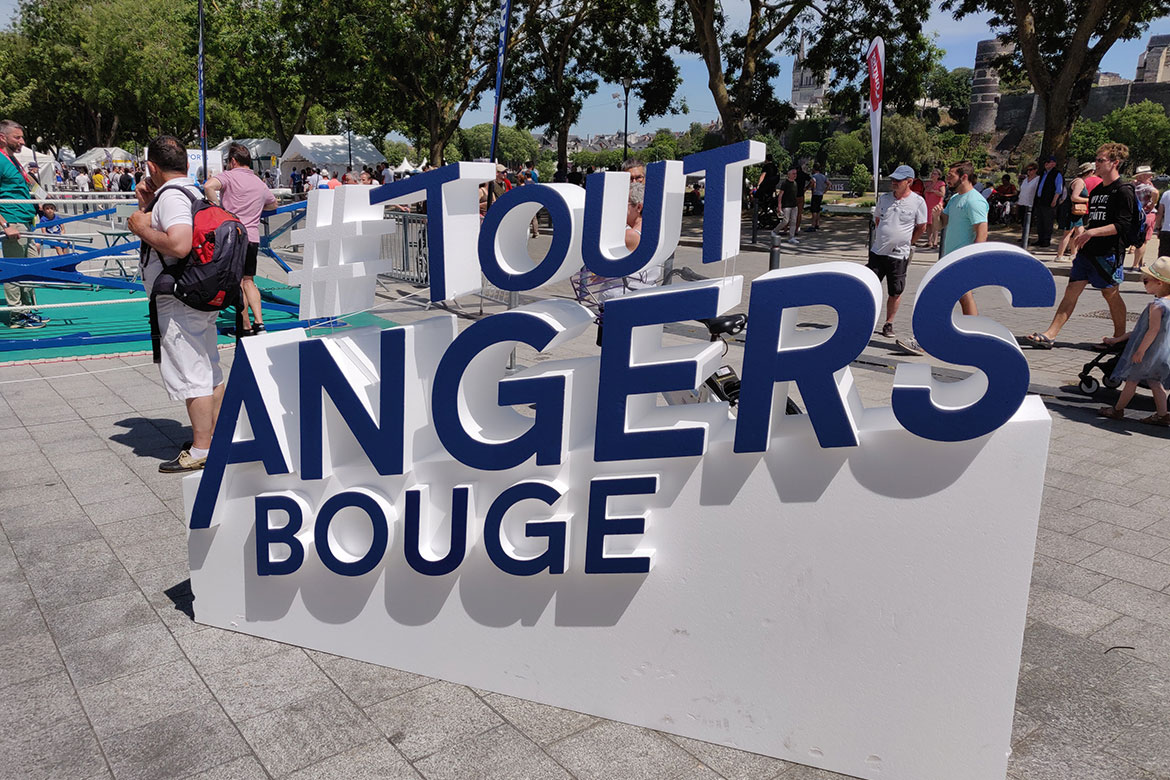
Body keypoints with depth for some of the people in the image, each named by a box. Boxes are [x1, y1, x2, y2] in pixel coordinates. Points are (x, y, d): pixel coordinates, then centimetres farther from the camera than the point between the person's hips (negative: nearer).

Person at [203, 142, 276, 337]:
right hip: (253, 238, 5)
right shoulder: (260, 183, 15)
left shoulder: (229, 176, -3)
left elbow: (208, 186, -24)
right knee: (248, 281, 16)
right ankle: (259, 323, 5)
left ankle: (247, 327, 6)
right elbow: (273, 204, 34)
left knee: (238, 283, 3)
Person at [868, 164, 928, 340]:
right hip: (877, 251, 3)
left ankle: (889, 324, 19)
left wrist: (905, 243, 8)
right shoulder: (884, 198, 4)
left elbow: (921, 228, 2)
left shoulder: (918, 202, -7)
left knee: (895, 292, 5)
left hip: (899, 255, -3)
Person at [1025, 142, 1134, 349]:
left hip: (1109, 253, -7)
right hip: (1087, 252, 7)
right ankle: (1050, 335, -6)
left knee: (1111, 294, 4)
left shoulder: (1123, 192, -9)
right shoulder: (1095, 191, 16)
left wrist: (1092, 232, -25)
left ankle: (1120, 337, 21)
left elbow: (1123, 225, -18)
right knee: (1071, 291, 0)